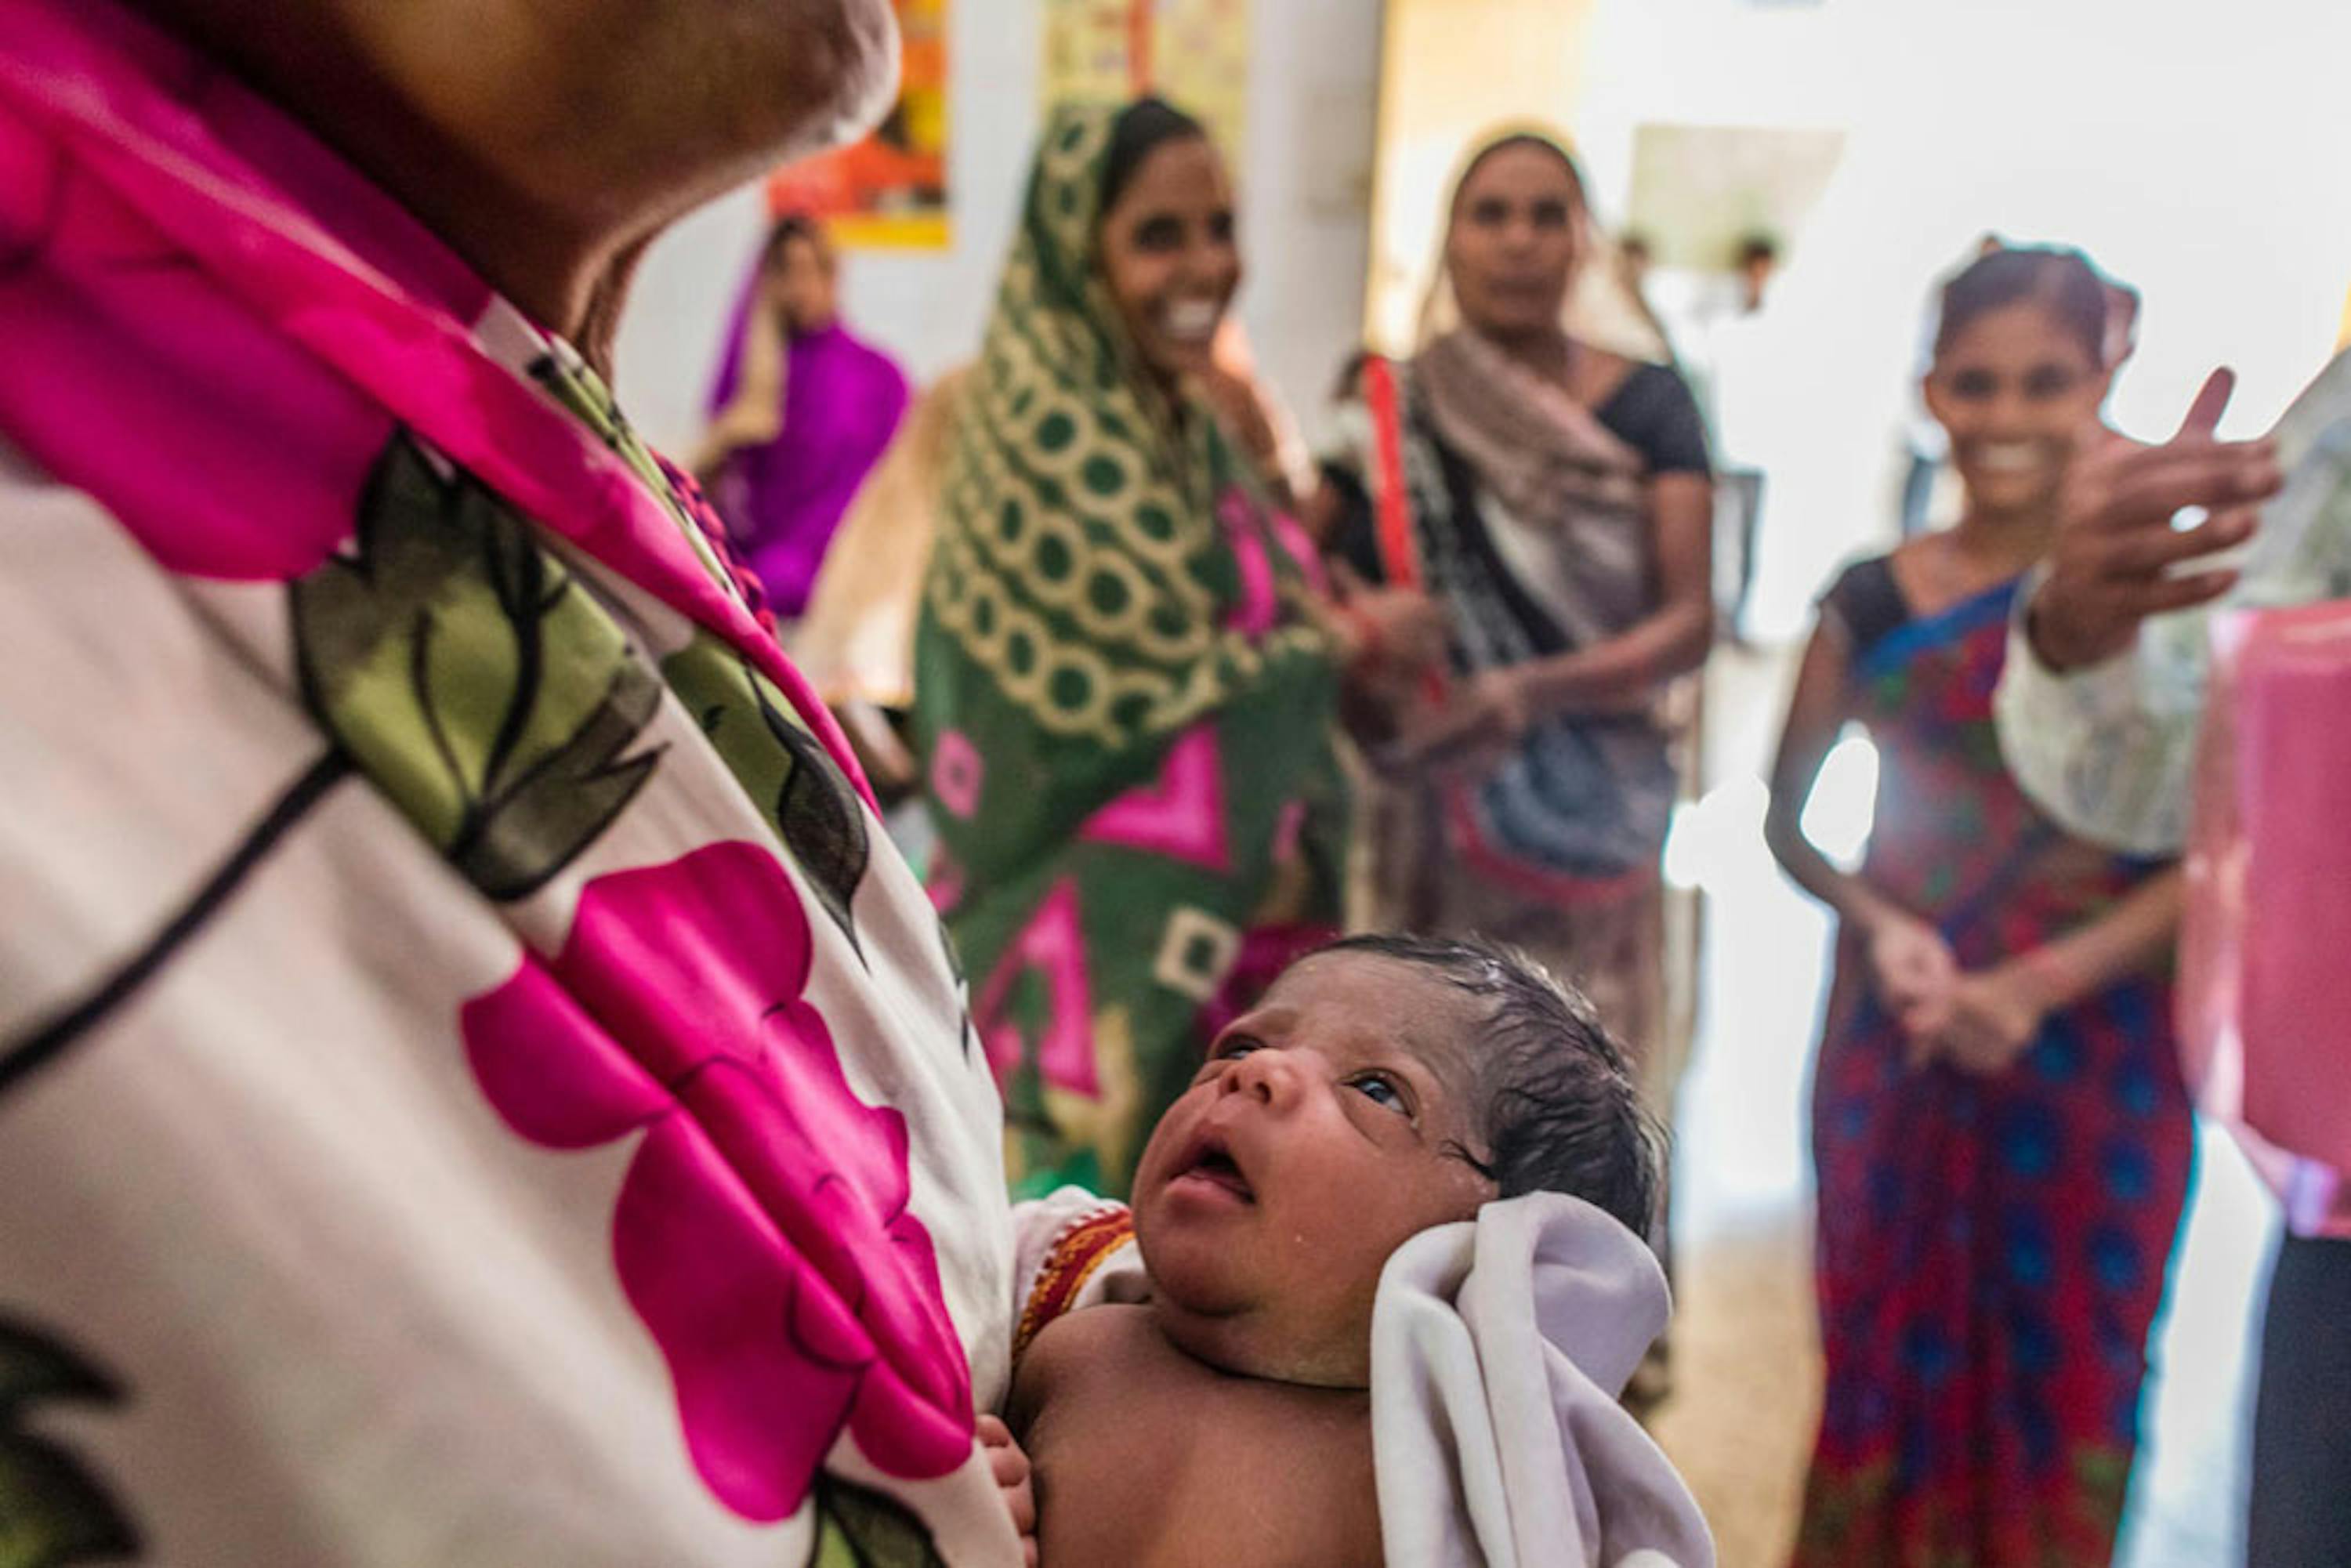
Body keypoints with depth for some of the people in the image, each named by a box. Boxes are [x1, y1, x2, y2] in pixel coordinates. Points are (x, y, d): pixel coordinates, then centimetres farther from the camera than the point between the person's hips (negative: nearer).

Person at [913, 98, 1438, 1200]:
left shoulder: (1182, 428, 9)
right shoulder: (1049, 436, -17)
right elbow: (1154, 699, -18)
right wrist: (1329, 645, -3)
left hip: (1216, 932, 8)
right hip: (1099, 942, -8)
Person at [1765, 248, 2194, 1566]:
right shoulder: (1873, 605, 1)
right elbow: (1790, 820, 8)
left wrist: (2039, 984, -18)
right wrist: (1882, 924, -11)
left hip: (2095, 1050, -1)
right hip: (1897, 1048, 2)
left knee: (2064, 1377, 10)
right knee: (1891, 1364, 12)